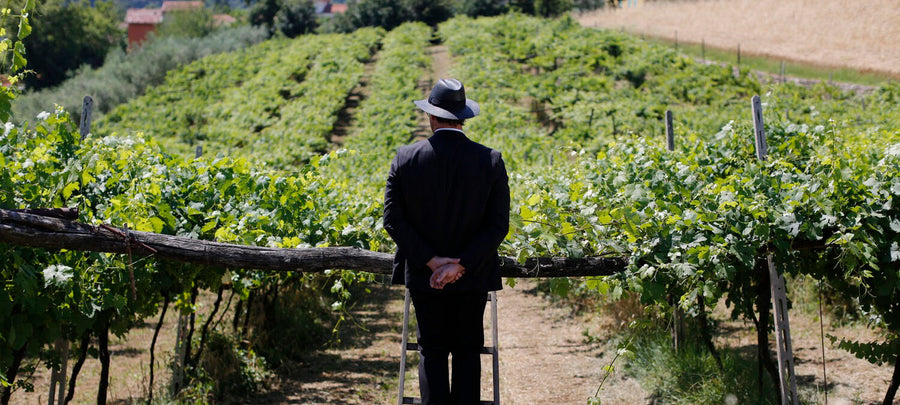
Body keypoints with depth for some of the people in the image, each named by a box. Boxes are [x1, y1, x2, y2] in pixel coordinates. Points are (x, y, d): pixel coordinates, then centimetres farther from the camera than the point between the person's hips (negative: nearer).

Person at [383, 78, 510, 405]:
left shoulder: (405, 158, -8)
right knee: (468, 350, 13)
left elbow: (393, 219, -10)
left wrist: (430, 260, -10)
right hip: (473, 278, 0)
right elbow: (498, 224, -12)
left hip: (423, 276, 0)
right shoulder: (491, 161, -8)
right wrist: (462, 264, -13)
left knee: (432, 350, 11)